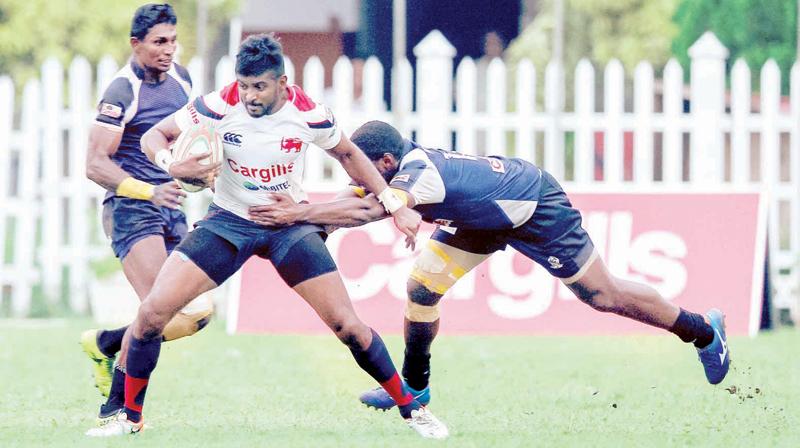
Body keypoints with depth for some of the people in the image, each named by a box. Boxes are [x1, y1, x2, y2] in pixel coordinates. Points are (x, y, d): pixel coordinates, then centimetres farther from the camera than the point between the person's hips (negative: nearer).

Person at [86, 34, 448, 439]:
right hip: (229, 220, 0)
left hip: (290, 223, 0)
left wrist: (395, 206, 2)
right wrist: (171, 164, -32)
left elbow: (348, 154, 5)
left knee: (347, 326, -8)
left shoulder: (307, 114, -16)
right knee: (153, 311, -15)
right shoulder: (219, 107, -19)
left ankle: (410, 407, 13)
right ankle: (130, 417, 3)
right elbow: (154, 136, -8)